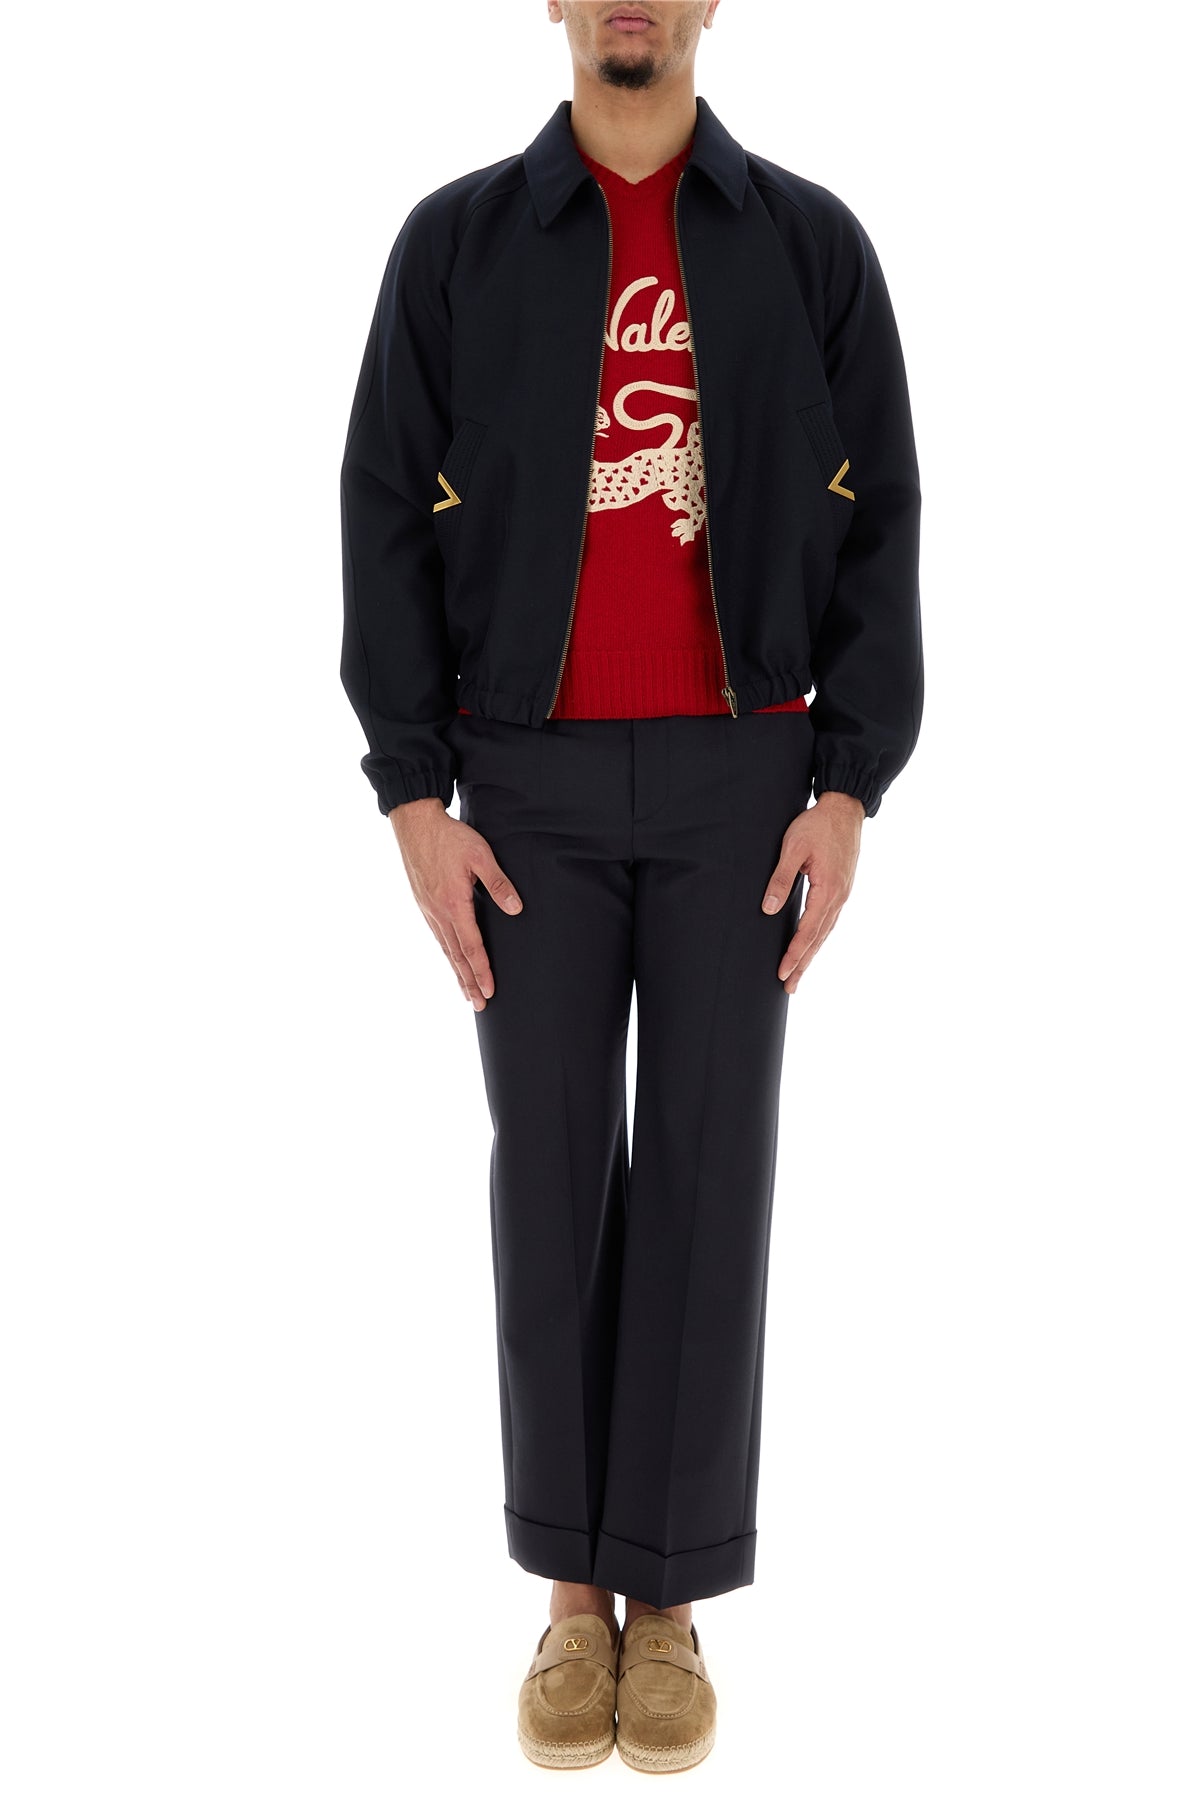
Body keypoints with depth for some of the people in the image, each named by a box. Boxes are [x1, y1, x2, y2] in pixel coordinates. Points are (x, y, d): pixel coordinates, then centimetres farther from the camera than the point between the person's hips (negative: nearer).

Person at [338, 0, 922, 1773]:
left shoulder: (811, 240, 6)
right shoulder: (454, 241, 5)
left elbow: (873, 531, 3)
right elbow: (390, 527, 1)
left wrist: (851, 792, -8)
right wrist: (413, 801, -8)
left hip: (736, 777, 0)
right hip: (536, 785, 0)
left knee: (706, 1174, 0)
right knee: (552, 1174, 1)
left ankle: (672, 1598, 14)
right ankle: (572, 1589, 17)